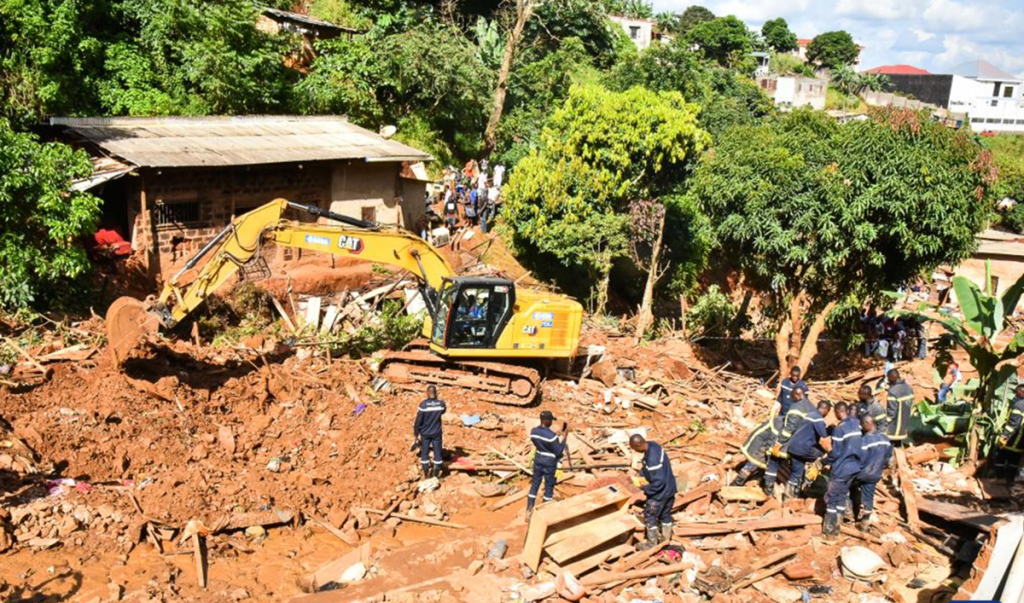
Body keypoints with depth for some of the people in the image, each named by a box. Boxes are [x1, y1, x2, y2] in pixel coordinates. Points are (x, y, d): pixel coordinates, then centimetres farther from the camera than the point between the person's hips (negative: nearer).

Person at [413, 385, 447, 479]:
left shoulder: (423, 404, -18)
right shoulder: (441, 403, -11)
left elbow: (418, 420, -13)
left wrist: (416, 432, -1)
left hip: (425, 433, -1)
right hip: (436, 433, 1)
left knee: (424, 453, 12)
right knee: (437, 453, 11)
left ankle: (426, 475, 21)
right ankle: (436, 474, 17)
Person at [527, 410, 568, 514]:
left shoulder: (533, 431, -6)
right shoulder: (551, 435, -25)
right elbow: (559, 452, -17)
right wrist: (564, 437, -12)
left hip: (538, 460, 5)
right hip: (549, 463, -5)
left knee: (535, 484, 15)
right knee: (549, 486, 10)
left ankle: (529, 509, 18)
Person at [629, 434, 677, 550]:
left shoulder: (652, 459, -36)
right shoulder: (653, 445, -7)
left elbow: (658, 482, -31)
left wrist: (646, 490, -16)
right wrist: (642, 473, 1)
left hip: (660, 493, -9)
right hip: (669, 488, 9)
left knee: (650, 518, 11)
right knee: (666, 515, 25)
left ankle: (652, 544, 27)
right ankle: (666, 538, 42)